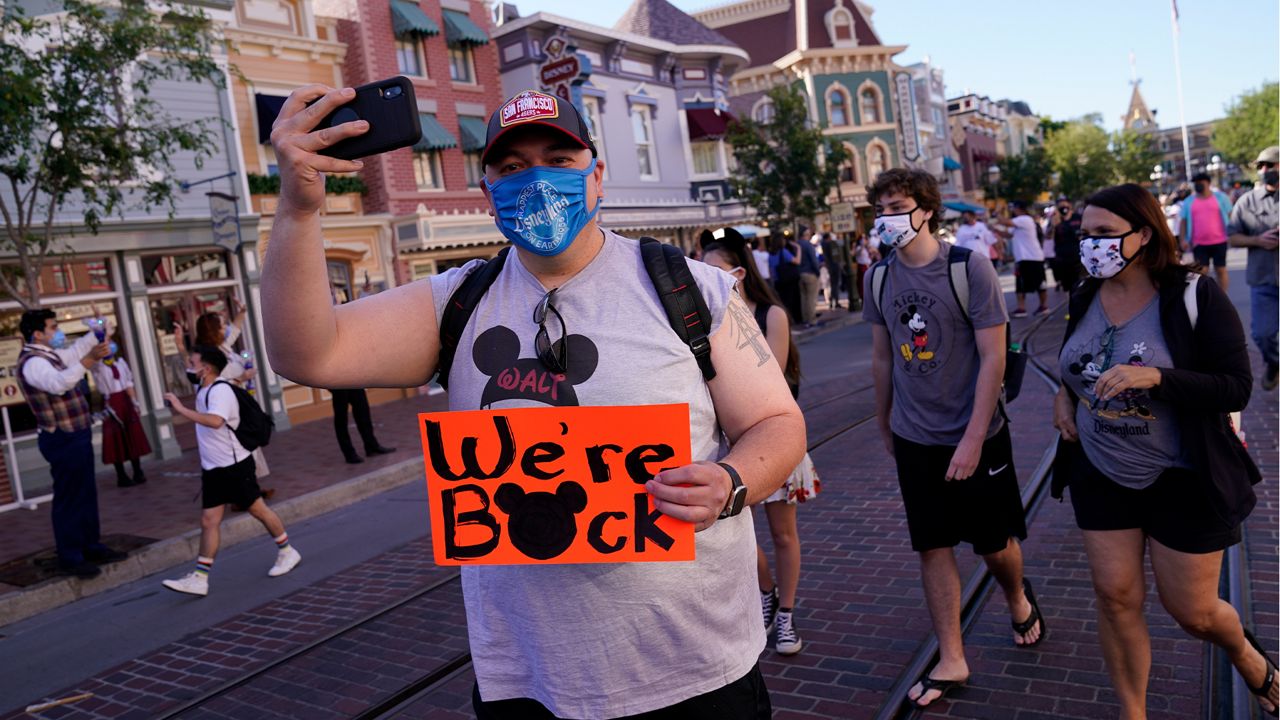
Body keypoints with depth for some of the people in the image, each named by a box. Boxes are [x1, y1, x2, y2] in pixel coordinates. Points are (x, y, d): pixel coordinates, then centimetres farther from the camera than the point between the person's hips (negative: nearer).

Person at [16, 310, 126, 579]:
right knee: (68, 499, -2)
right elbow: (58, 383, -40)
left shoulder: (48, 354, 12)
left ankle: (91, 547, 29)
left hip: (76, 436, 10)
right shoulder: (32, 362, -19)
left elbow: (74, 353, 34)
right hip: (63, 440, -10)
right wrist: (89, 360, -50)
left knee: (87, 495, 18)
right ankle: (69, 559, 6)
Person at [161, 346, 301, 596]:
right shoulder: (203, 390, 10)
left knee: (258, 509, 5)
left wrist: (181, 409, -37)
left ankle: (287, 552, 22)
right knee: (208, 521, 3)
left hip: (234, 465, -8)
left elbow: (215, 421, -38)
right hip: (213, 468, 8)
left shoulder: (220, 390, -19)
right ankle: (199, 579, 3)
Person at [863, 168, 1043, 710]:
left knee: (995, 542, 11)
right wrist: (885, 426, 13)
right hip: (914, 440, 3)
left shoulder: (970, 267, -14)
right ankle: (951, 661, 22)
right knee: (932, 547, 8)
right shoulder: (879, 277, -1)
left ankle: (1019, 600, 45)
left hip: (976, 437, -3)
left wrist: (973, 439, -19)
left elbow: (993, 358, -15)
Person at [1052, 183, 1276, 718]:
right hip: (1101, 474, 4)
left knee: (1191, 610, 8)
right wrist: (1064, 393, -1)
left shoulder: (1195, 296, -15)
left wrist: (1155, 377, -32)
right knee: (1116, 598, 6)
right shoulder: (1085, 297, 0)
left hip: (1182, 479, -4)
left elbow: (1236, 389, -19)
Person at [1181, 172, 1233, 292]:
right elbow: (1184, 221, 8)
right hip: (1199, 244, 1)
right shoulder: (1188, 201, 9)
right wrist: (1183, 239, -2)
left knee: (1221, 270, 7)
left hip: (1219, 241, -1)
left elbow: (1230, 216, 5)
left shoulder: (1220, 197, 5)